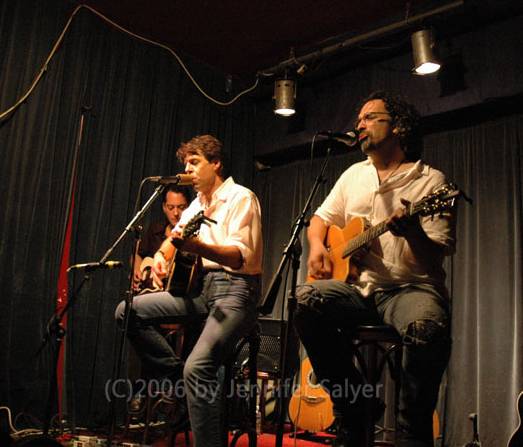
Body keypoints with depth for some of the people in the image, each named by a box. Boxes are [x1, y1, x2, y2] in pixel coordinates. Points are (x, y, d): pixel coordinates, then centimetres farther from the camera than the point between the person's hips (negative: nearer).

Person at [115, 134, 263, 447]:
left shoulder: (240, 198, -8)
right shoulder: (198, 203, 17)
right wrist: (162, 254, 9)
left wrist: (197, 246, -38)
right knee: (128, 311, -2)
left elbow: (241, 257, -21)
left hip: (235, 289, -8)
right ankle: (182, 383, 1)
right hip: (201, 285, 9)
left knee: (197, 368, -29)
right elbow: (176, 235, 32)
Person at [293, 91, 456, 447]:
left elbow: (436, 258, -10)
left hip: (412, 288, -4)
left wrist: (413, 233, -32)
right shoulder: (354, 175, 16)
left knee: (427, 329, -38)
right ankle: (353, 401, -6)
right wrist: (317, 246, 1)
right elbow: (321, 218, 24)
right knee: (306, 300, -26)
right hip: (359, 288, 5)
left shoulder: (430, 180, -2)